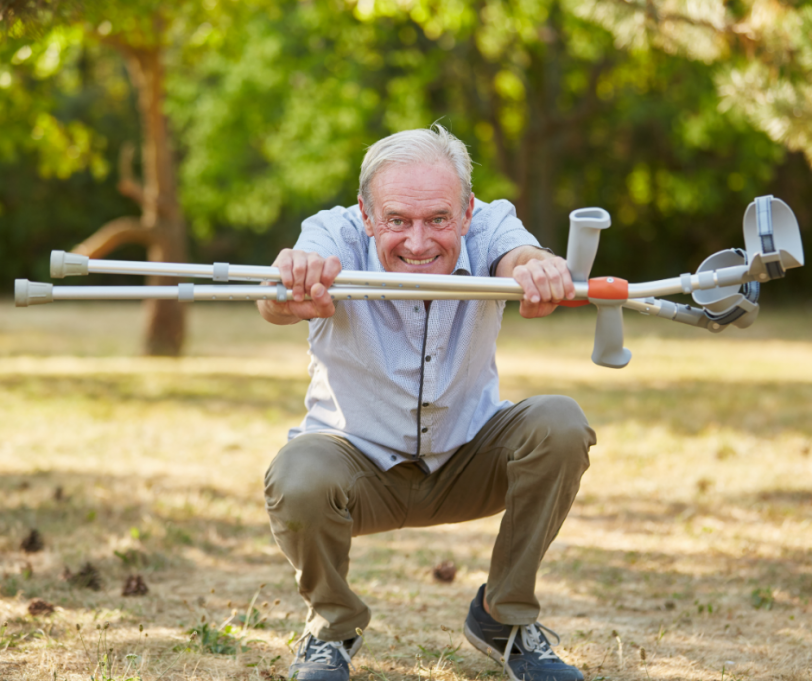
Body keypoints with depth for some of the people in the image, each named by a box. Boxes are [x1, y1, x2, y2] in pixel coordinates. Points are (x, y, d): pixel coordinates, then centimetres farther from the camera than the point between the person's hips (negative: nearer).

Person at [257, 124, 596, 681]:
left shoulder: (488, 227, -19)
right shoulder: (336, 235, -24)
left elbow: (518, 256, -43)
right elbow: (274, 305, -46)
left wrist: (540, 270, -69)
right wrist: (292, 293, -72)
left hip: (468, 458, 2)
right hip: (359, 462, -2)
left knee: (560, 425, -25)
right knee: (297, 482, -34)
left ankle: (504, 617, -2)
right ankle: (333, 623, 1)